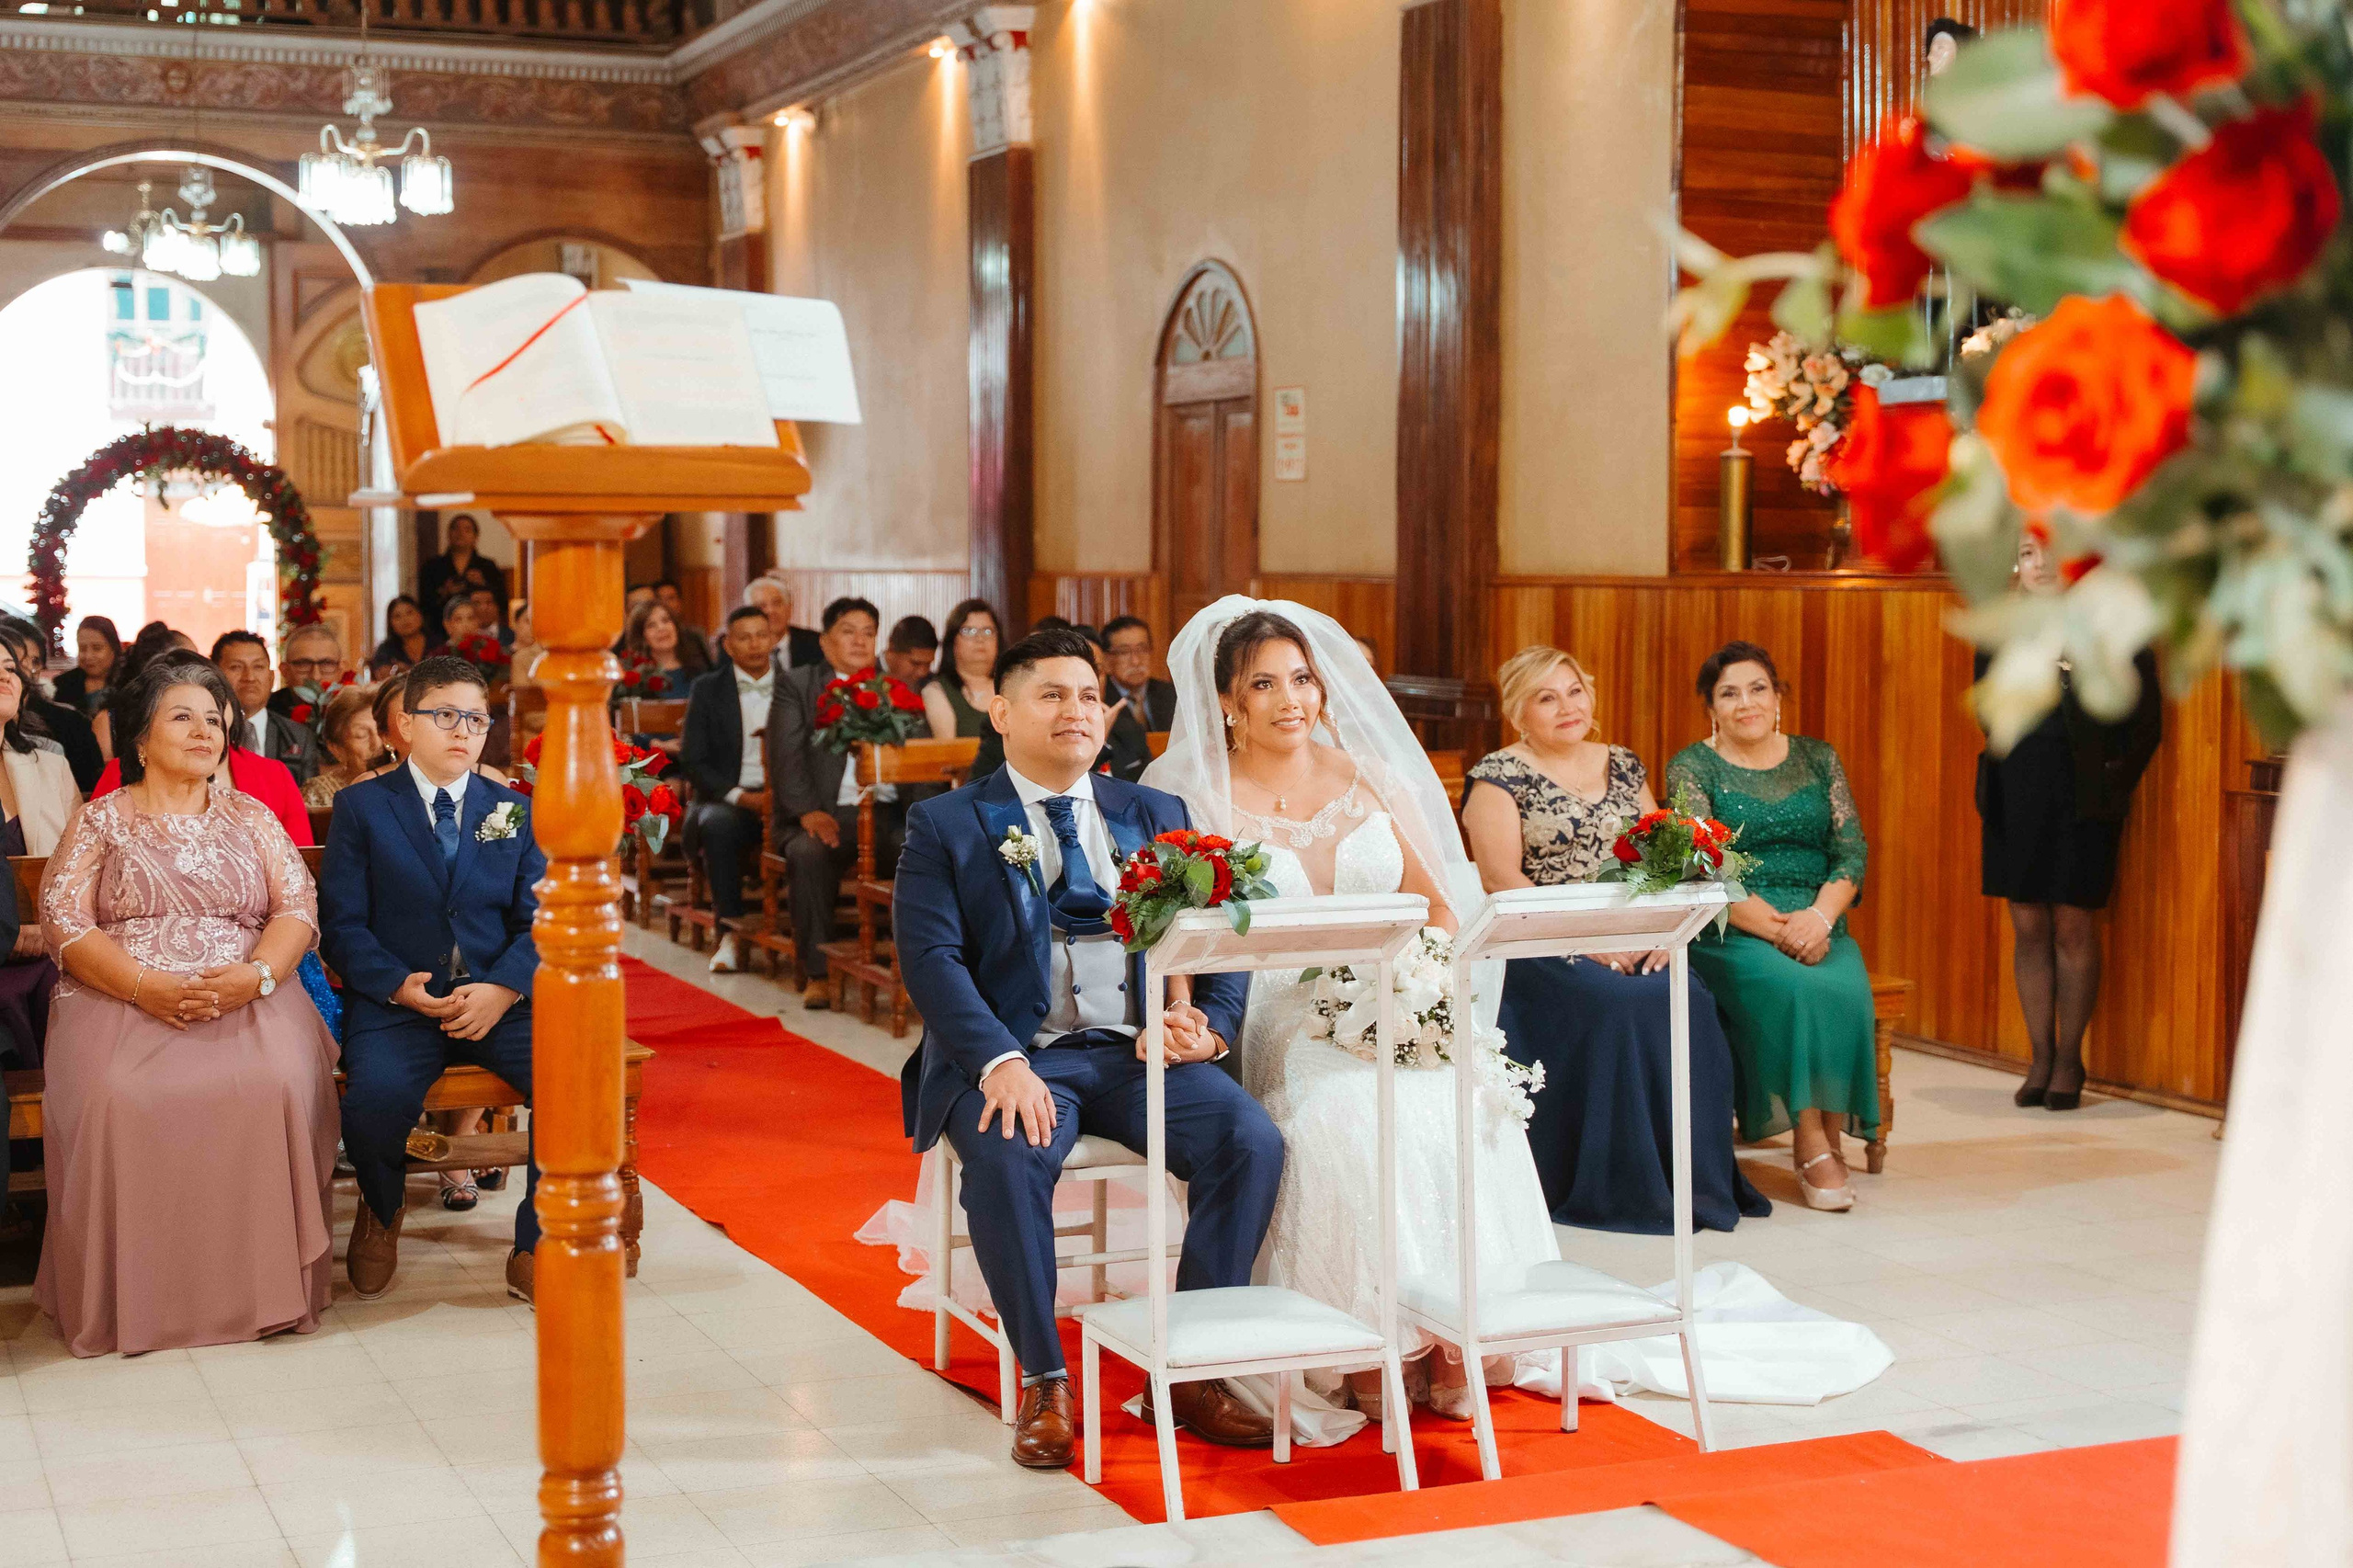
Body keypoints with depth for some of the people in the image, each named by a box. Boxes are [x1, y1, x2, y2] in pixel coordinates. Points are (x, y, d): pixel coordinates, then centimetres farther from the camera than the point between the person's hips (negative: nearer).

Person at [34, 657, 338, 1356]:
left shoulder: (252, 818, 20)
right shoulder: (100, 820, 14)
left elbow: (298, 907, 9)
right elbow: (63, 919, 1)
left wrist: (255, 974, -13)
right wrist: (146, 987, -16)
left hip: (245, 997, 1)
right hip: (123, 1000, -1)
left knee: (277, 1085, -32)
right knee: (119, 1096, -34)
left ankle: (264, 1289, -21)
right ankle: (129, 1297, -19)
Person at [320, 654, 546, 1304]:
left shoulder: (513, 811, 14)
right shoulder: (362, 807, 7)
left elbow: (537, 922, 6)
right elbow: (343, 924, 0)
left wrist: (503, 988, -14)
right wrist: (400, 985, -18)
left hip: (498, 1000, 2)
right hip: (396, 1002, -2)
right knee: (376, 1098, -33)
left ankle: (534, 1250, -7)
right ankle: (380, 1214, 6)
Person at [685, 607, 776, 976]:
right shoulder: (707, 690, 10)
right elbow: (695, 764, 3)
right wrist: (742, 797, -14)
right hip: (727, 800, 0)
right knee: (718, 823, -36)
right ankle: (730, 934, -29)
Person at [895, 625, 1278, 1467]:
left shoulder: (1156, 817, 19)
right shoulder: (946, 825, 8)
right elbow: (932, 957, -6)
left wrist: (1211, 1023, -10)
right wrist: (1000, 1063, -23)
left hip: (1140, 1050, 3)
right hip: (1015, 1055, -3)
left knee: (1252, 1139, -23)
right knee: (1008, 1159, -35)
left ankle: (1193, 1371, -11)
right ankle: (1044, 1384, -17)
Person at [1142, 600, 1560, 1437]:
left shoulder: (1369, 778, 13)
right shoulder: (1203, 800, 3)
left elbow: (1439, 906, 14)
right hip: (1276, 1017, -3)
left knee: (1468, 1103, -28)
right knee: (1350, 1117, -34)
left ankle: (1451, 1338, -19)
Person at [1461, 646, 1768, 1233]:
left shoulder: (1624, 767, 16)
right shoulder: (1499, 776, 0)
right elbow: (1502, 881, -10)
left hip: (1633, 945, 5)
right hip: (1540, 949, -4)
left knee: (1688, 1001, -24)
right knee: (1619, 1005, -31)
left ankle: (1695, 1179, -15)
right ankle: (1618, 1186, -20)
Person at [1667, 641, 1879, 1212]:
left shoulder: (1817, 757, 14)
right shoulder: (1692, 767, 4)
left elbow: (1851, 849, 5)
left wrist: (1818, 917, -14)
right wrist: (1775, 927, -19)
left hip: (1819, 926, 3)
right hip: (1731, 935, -3)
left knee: (1845, 990, -30)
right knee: (1791, 987, -33)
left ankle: (1831, 1138, -18)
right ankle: (1811, 1144, -26)